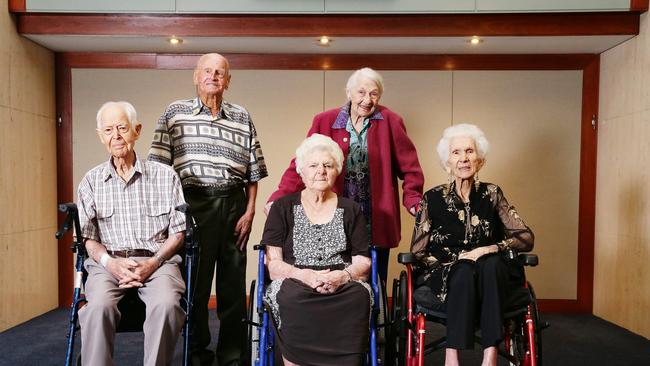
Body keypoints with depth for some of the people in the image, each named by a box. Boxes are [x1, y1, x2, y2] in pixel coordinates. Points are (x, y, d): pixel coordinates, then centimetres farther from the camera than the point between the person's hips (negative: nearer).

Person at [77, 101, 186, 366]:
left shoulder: (165, 176, 8)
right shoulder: (91, 181, 13)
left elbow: (178, 232, 7)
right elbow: (87, 236, 10)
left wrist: (153, 263, -8)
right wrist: (110, 262, -9)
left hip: (157, 260, -1)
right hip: (108, 262, 1)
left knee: (165, 304, -31)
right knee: (98, 306, -31)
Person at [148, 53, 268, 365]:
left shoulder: (242, 118, 12)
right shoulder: (175, 112, 8)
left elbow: (254, 170, 11)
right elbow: (158, 166, 3)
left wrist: (249, 211, 3)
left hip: (233, 204, 2)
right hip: (192, 204, -2)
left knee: (233, 284, 7)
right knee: (194, 281, 3)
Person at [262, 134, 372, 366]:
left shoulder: (350, 210, 17)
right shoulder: (283, 207, 12)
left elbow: (363, 261, 10)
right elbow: (272, 263, 3)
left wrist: (343, 275, -13)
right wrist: (303, 275, -16)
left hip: (343, 284, 1)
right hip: (295, 282, -1)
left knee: (359, 295, -32)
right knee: (291, 297, -35)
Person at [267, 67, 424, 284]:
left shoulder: (390, 122, 0)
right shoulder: (325, 121, 1)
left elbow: (409, 166, 2)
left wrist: (413, 200, -11)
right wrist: (279, 198, -11)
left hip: (376, 223, 0)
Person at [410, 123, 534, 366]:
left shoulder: (491, 194, 6)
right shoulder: (433, 199, 0)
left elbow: (526, 238, 3)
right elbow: (417, 253, 0)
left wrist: (494, 248, -15)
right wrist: (458, 260, -13)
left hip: (488, 281, 2)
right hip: (445, 279, -1)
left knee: (491, 263, -32)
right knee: (464, 270, -34)